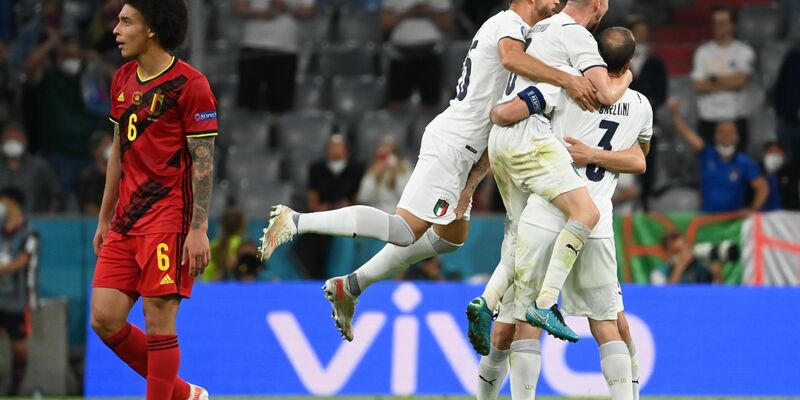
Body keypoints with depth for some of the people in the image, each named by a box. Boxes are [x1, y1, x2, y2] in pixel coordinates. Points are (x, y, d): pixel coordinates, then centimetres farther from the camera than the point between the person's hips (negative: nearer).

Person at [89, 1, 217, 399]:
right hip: (126, 223, 8)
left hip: (168, 220, -8)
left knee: (158, 320, -7)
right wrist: (104, 219, 19)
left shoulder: (189, 83, -9)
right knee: (104, 319, 1)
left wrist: (198, 230, -17)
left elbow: (203, 162, -11)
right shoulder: (123, 80, 14)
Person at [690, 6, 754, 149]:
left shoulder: (744, 51, 2)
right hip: (708, 120, 1)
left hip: (736, 119, -1)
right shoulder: (703, 52, 8)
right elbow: (698, 85, -3)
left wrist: (714, 79, -4)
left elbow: (742, 80, -13)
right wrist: (729, 83, -7)